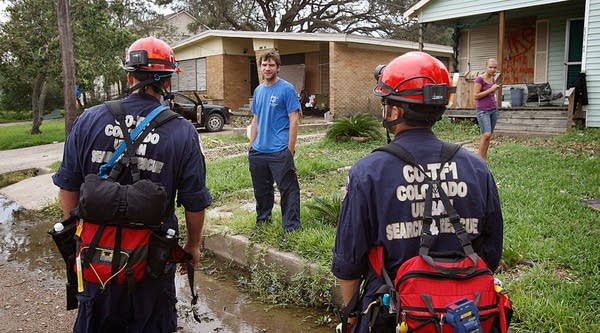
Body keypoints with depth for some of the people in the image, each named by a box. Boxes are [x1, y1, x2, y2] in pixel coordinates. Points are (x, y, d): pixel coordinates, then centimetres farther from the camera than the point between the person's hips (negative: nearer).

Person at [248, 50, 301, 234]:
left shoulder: (286, 89, -7)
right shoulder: (258, 90, 12)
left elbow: (293, 120, -10)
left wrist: (290, 149, -14)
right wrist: (251, 143, 12)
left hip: (279, 151, -6)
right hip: (258, 151, 7)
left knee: (288, 190, -1)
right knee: (261, 190, 18)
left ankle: (291, 227, 7)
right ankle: (263, 220, 35)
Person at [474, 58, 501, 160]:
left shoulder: (493, 79, 12)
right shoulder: (480, 79, -9)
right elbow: (476, 96, -14)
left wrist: (497, 89, 8)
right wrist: (491, 89, -17)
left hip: (493, 110, 7)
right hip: (483, 110, -7)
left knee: (489, 135, 6)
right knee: (486, 134, -16)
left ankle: (484, 158, 12)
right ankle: (480, 159, -8)